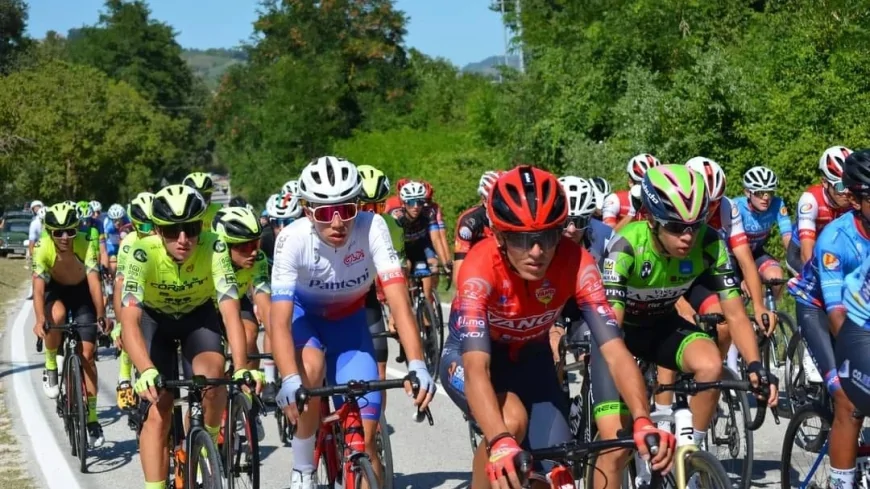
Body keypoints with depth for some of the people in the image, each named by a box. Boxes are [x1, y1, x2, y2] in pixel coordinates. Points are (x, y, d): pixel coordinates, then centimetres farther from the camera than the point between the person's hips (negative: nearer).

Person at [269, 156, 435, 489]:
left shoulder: (372, 227, -31)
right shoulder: (293, 239, -33)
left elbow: (399, 301, -37)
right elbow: (280, 321, -38)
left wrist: (417, 366, -50)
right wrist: (290, 382, -54)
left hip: (349, 321, 1)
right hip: (303, 314, -1)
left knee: (365, 436, -9)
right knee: (311, 368, -34)